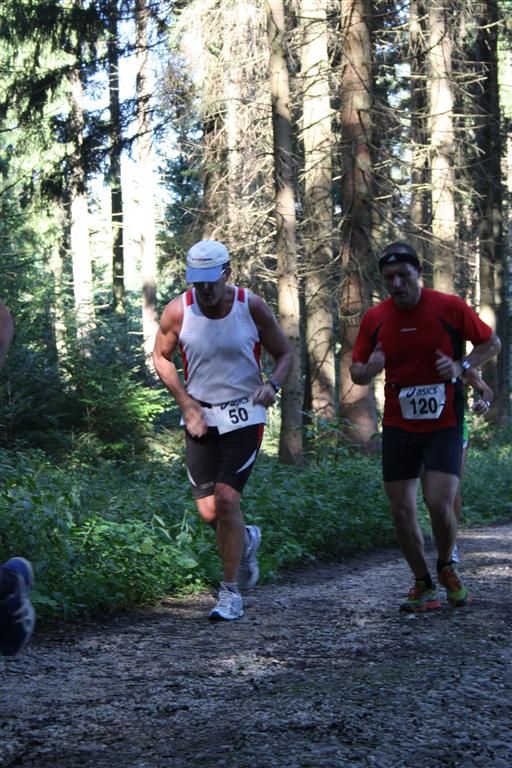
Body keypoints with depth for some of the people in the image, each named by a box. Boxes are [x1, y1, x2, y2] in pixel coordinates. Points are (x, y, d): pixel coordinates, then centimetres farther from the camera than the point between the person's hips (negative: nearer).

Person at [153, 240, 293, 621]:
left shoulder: (252, 307, -9)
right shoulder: (178, 311, -7)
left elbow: (285, 353, 3)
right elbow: (162, 357, 8)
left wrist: (273, 384, -18)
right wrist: (187, 404, -2)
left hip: (245, 416, -2)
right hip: (201, 418, 2)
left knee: (227, 498, -15)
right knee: (209, 511, 1)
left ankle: (232, 591, -2)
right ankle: (247, 539, 37)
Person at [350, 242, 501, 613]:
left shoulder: (450, 307, -8)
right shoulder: (374, 318, -1)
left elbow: (492, 343, 4)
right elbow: (357, 371, 8)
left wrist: (462, 366, -14)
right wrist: (368, 370, -16)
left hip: (445, 424, -3)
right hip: (398, 426, 3)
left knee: (440, 504, -13)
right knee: (402, 509, 0)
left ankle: (447, 567, 17)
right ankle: (423, 585, 19)